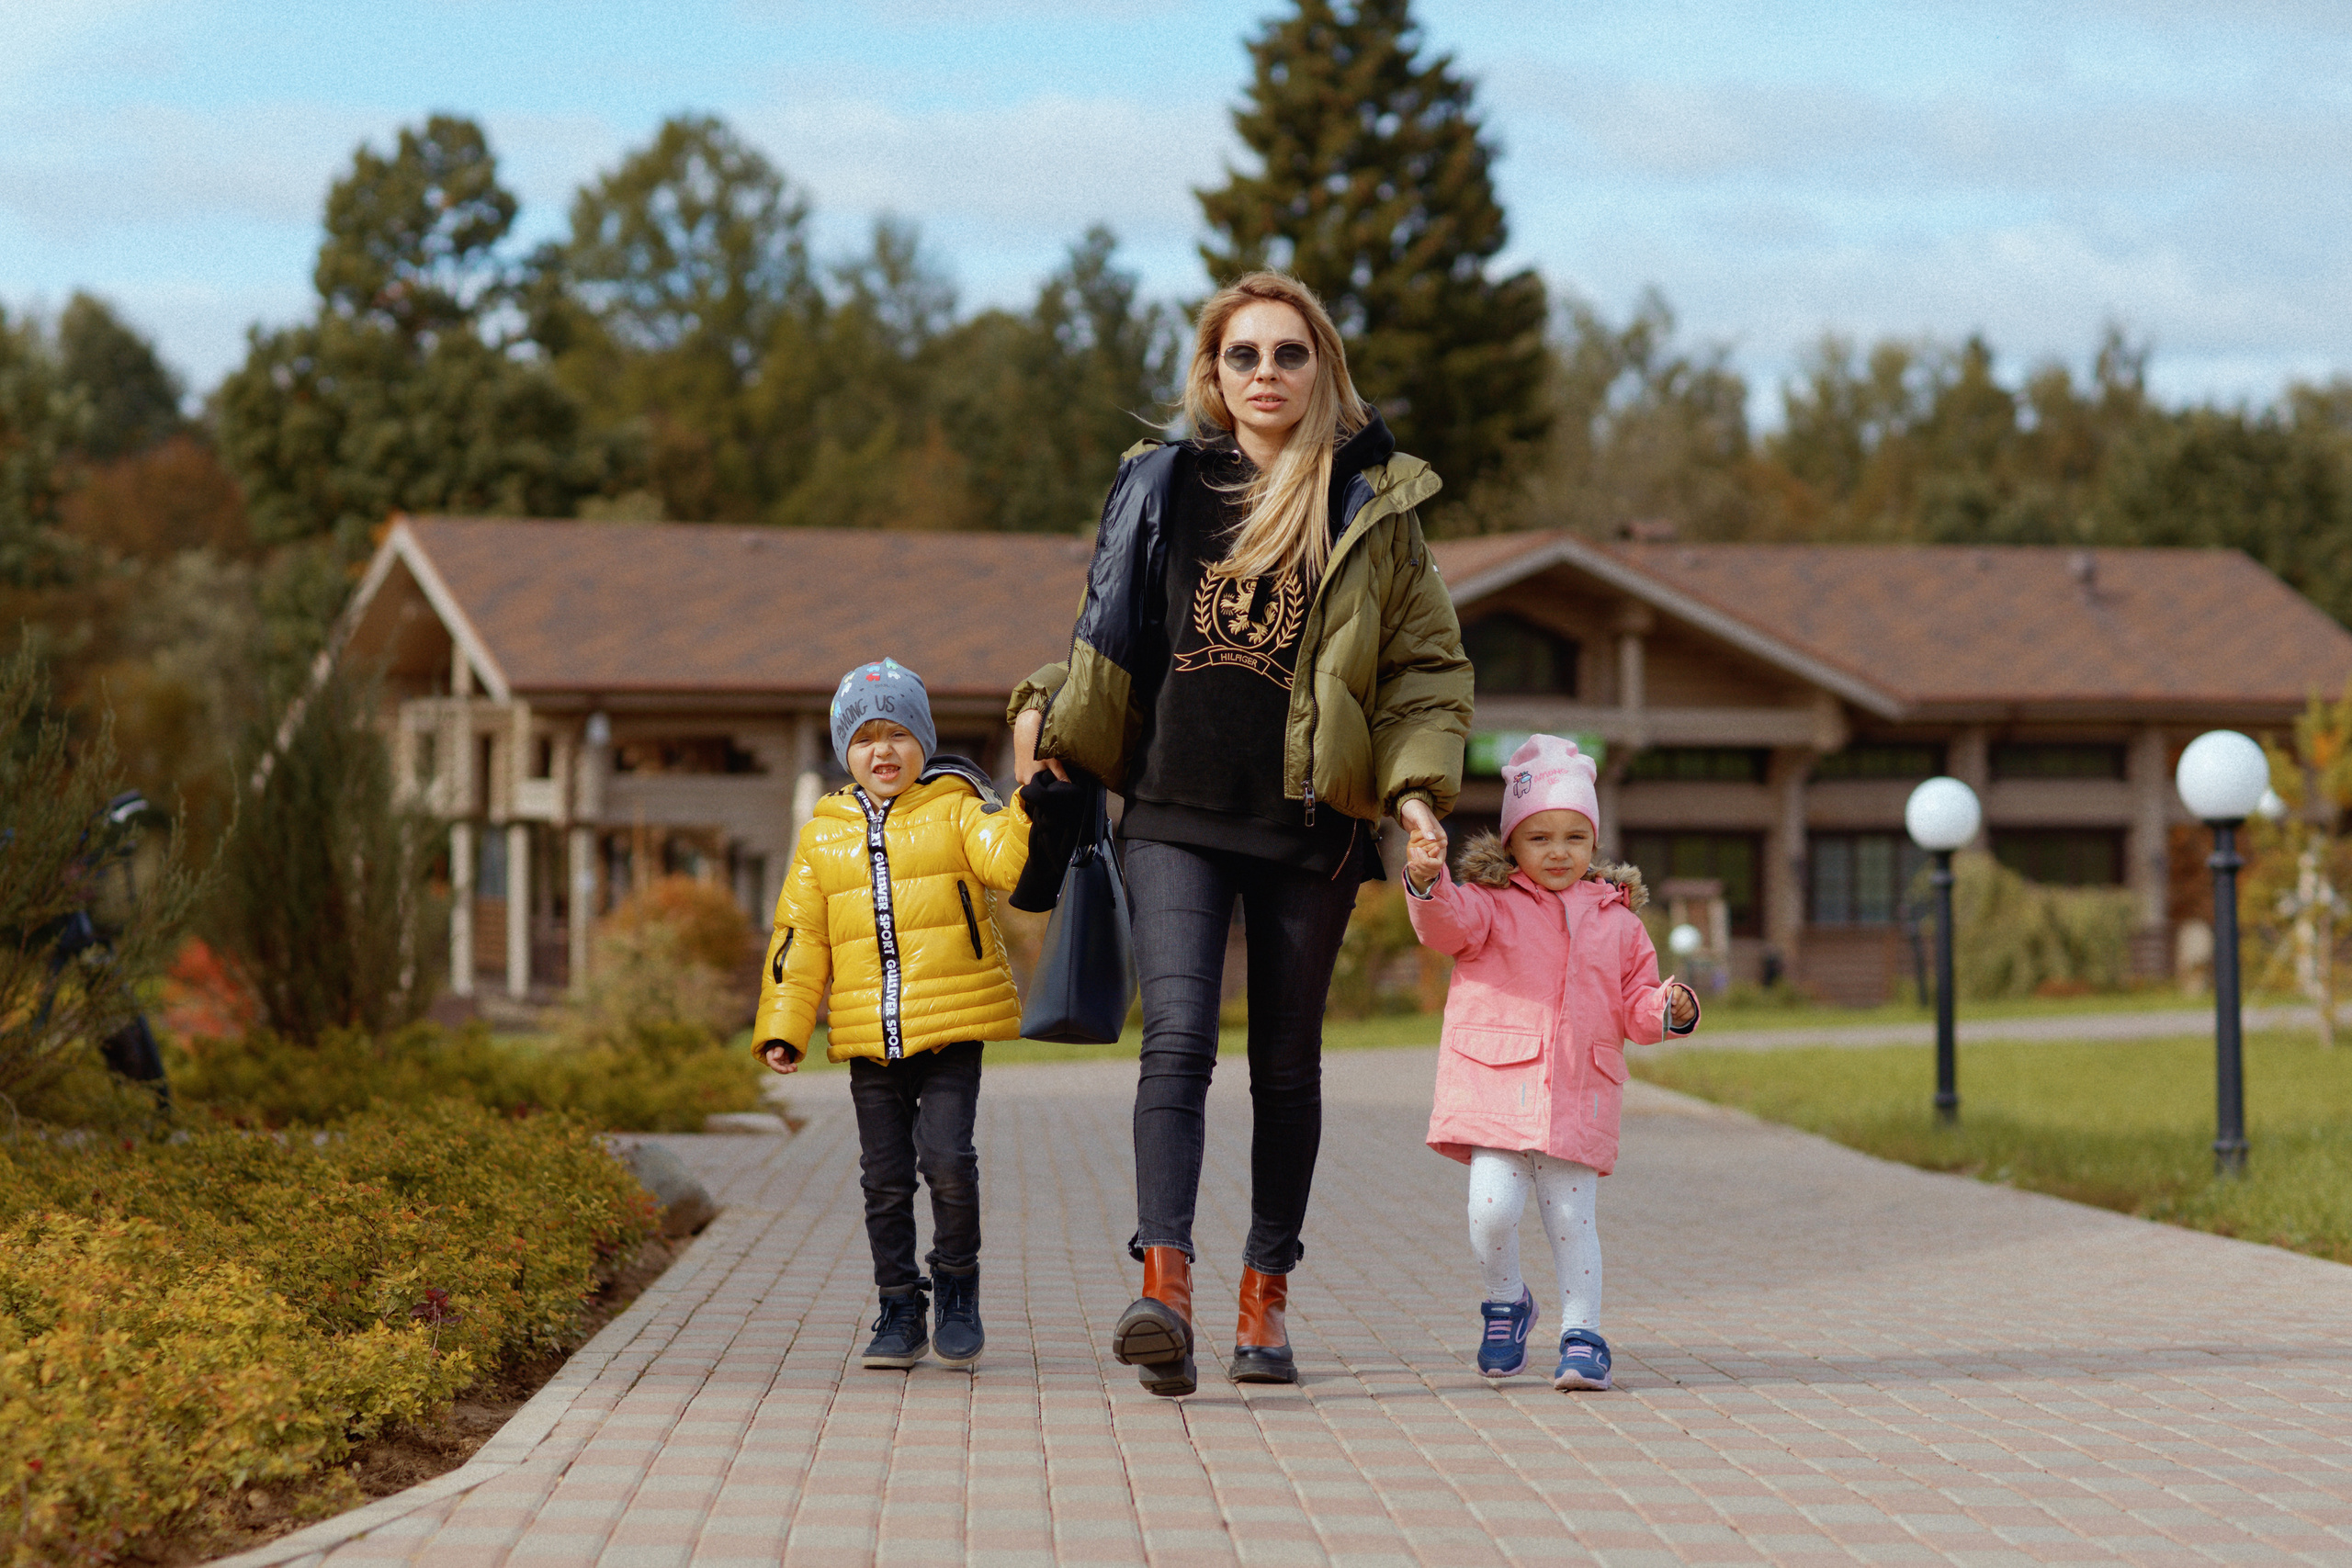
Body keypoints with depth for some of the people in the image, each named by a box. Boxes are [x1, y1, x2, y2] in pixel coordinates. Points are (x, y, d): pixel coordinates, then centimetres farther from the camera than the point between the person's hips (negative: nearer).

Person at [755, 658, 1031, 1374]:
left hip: (951, 1030, -3)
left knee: (947, 1157, -13)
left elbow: (1009, 859, -16)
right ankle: (900, 1311, 17)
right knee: (885, 1178, 6)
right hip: (868, 1039, 3)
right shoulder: (824, 837, 11)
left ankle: (957, 1288, 8)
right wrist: (782, 1026, 6)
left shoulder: (956, 809, 2)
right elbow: (799, 935, 12)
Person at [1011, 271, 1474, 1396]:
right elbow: (1112, 636, 23)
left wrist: (1416, 784, -8)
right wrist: (1045, 710, 8)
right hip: (1175, 814, 0)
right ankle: (1165, 1289, -26)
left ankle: (1266, 1298, 17)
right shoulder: (1160, 487, 11)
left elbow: (1427, 667, 7)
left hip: (1309, 828, 0)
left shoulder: (1371, 508, 5)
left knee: (1287, 1065, 6)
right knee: (1178, 1038, -16)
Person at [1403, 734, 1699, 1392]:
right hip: (1497, 1084, -2)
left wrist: (1669, 1010, -7)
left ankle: (1581, 1334, 10)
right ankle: (1505, 1305, 14)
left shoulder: (1618, 922, 15)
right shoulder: (1492, 905, 7)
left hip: (1577, 1097, 2)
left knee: (1570, 1216, -2)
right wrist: (1427, 883, -36)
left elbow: (1635, 1006, 16)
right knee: (1492, 1207, -13)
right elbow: (1449, 922, -15)